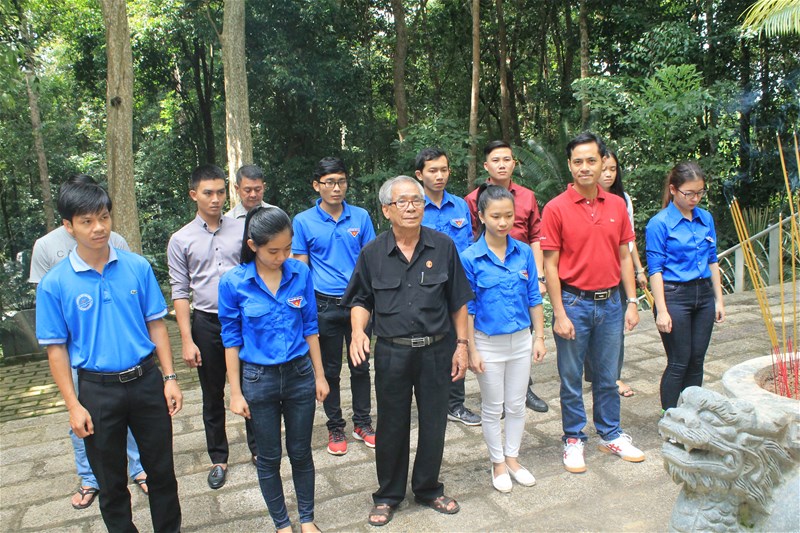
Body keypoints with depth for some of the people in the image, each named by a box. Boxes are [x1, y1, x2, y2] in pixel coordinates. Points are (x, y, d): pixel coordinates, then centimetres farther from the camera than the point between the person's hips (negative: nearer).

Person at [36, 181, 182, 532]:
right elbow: (56, 348, -4)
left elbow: (156, 325, 1)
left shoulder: (137, 267, -4)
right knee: (111, 483, 15)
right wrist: (73, 406, -7)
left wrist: (169, 378, -2)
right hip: (97, 389, -1)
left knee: (162, 470, 15)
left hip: (146, 380, 2)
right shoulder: (55, 283, -8)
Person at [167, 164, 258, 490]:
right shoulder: (181, 240, -1)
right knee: (213, 396, 13)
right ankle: (218, 459, 31)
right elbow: (180, 293, -1)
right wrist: (187, 340, -6)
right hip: (207, 323, 0)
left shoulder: (243, 229, 0)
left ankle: (257, 448, 32)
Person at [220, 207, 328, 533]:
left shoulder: (300, 273, -8)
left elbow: (310, 327, 1)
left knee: (301, 453, 15)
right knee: (269, 458, 14)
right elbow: (232, 340, -5)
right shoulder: (233, 282, -13)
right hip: (258, 379, -1)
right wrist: (236, 393, -4)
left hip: (299, 374, 1)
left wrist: (319, 375, 5)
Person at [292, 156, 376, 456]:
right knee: (330, 370, 11)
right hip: (325, 306, -1)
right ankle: (335, 428, 27)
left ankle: (362, 423, 29)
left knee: (360, 366, 12)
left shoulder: (361, 216, 1)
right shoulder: (303, 221, -3)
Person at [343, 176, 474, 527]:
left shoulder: (444, 247, -3)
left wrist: (461, 345, 1)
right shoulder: (372, 253, -2)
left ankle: (428, 489, 36)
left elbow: (458, 302, 3)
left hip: (436, 350, 1)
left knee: (434, 424, 13)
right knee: (391, 426, 12)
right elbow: (361, 300, 6)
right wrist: (358, 330, -13)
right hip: (392, 353, 0)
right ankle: (388, 494, 33)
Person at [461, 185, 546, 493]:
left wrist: (539, 337, 3)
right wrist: (471, 350, -10)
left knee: (516, 405, 15)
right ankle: (498, 463, 30)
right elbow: (467, 308, -9)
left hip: (521, 340, 3)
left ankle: (512, 458, 34)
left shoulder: (524, 253, -3)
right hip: (488, 343, -3)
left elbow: (534, 298, 4)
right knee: (492, 408, 12)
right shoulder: (470, 258, -13)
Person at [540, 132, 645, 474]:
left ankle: (611, 435, 34)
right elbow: (550, 265, -9)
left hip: (610, 302, 4)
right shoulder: (556, 208, -9)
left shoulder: (617, 205, 4)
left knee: (608, 376, 17)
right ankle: (574, 439, 25)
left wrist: (631, 302, 5)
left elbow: (624, 257, 9)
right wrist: (560, 313, -12)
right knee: (571, 378, 9)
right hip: (574, 303, -3)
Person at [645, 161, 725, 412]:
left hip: (704, 295, 6)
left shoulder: (706, 218, 7)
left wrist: (718, 300, 12)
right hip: (675, 297, -5)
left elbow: (712, 261, 14)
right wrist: (661, 311, -15)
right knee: (679, 363, 0)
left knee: (696, 361, 11)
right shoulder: (659, 223, -10)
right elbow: (655, 270, -12)